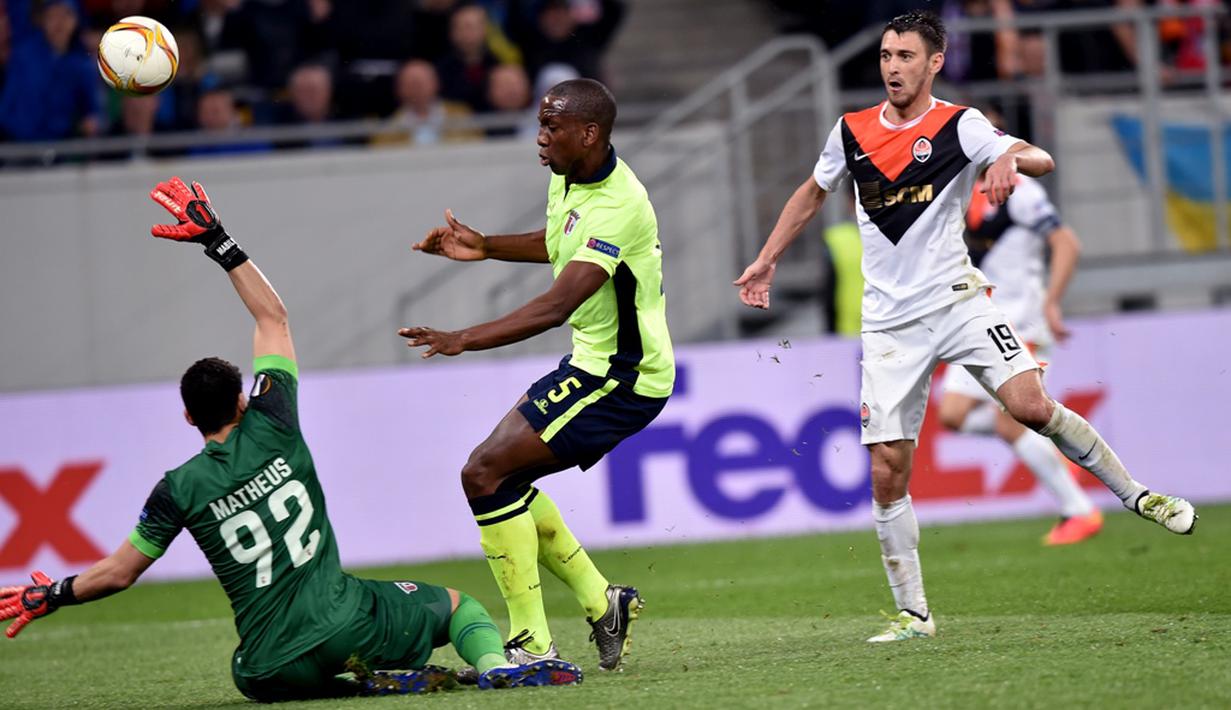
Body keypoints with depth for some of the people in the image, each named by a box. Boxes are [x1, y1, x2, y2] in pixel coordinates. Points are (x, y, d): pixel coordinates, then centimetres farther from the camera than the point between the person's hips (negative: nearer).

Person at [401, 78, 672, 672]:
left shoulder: (618, 207, -26)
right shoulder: (568, 177, 4)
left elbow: (557, 306, -35)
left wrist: (461, 340, -42)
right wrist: (485, 246, 15)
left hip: (623, 378, -10)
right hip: (594, 362, 10)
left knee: (485, 473, -15)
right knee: (504, 475, 14)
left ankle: (532, 646, -12)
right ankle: (601, 605, 20)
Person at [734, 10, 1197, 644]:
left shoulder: (958, 126, -4)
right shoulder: (851, 132, 8)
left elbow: (1041, 159, -17)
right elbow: (811, 194, 26)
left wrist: (1010, 159, -39)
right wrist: (766, 260, 24)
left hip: (955, 300, -3)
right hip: (889, 322, 3)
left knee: (1031, 405, -22)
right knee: (887, 468, -4)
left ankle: (1134, 494, 0)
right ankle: (913, 613, 6)